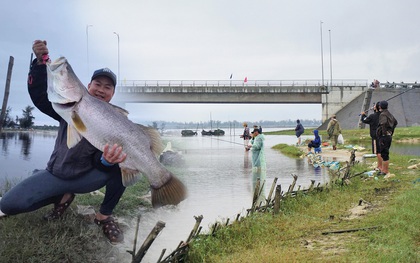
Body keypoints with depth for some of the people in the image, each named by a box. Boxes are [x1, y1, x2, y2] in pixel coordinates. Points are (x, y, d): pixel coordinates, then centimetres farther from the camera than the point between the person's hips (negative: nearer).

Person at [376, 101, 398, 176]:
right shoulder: (389, 114, 14)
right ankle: (383, 169, 26)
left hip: (384, 136, -9)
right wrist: (391, 131, 26)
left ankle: (385, 171, 1)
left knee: (384, 154, -4)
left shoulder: (383, 114, -14)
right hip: (389, 136, 9)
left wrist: (384, 133, -25)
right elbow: (395, 122, 29)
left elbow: (384, 123, -33)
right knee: (384, 154, 17)